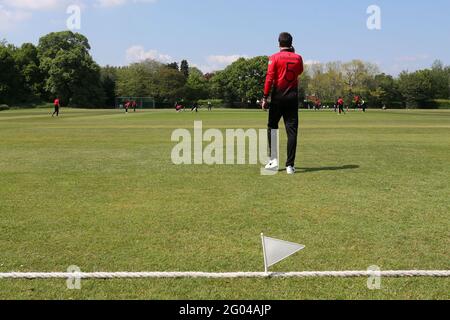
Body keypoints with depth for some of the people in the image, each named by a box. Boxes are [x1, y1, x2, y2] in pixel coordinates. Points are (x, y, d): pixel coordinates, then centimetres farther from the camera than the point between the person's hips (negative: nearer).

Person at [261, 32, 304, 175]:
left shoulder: (275, 58, -4)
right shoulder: (298, 58, 6)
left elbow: (269, 79, -10)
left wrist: (265, 98, -6)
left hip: (278, 97, -2)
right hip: (293, 97, 2)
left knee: (272, 126, 13)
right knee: (292, 131, 1)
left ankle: (274, 160, 7)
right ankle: (290, 165, -1)